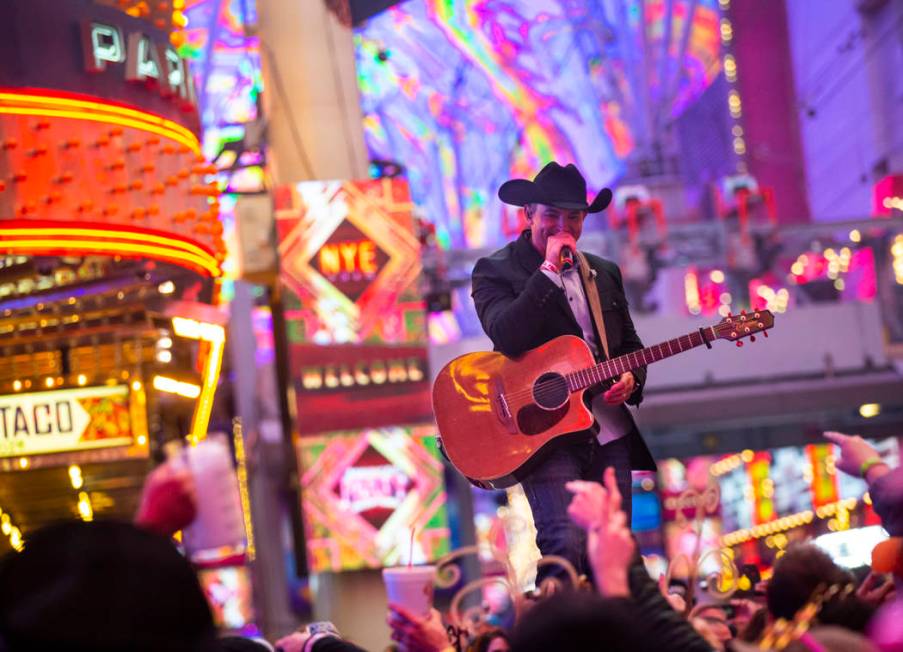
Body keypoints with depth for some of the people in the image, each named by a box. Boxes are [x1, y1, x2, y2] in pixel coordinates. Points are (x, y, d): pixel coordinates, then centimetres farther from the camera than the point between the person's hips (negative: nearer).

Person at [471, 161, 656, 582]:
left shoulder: (604, 273, 17)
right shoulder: (495, 271, 0)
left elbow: (630, 344, 24)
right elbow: (506, 336, -18)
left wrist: (630, 379, 1)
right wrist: (549, 270, -17)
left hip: (610, 435, 6)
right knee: (568, 544, -21)